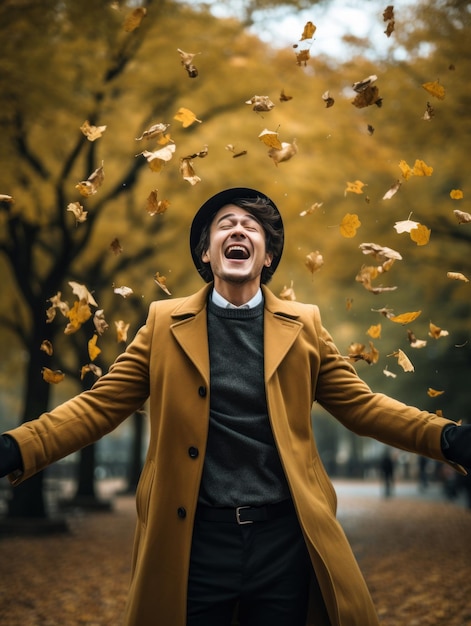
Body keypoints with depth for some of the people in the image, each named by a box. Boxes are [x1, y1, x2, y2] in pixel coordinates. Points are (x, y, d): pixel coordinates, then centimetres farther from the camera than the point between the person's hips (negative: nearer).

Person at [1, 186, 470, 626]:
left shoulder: (303, 325, 6)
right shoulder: (165, 322, 4)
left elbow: (360, 405, 6)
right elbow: (100, 404, 1)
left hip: (285, 538, 1)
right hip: (192, 538, -1)